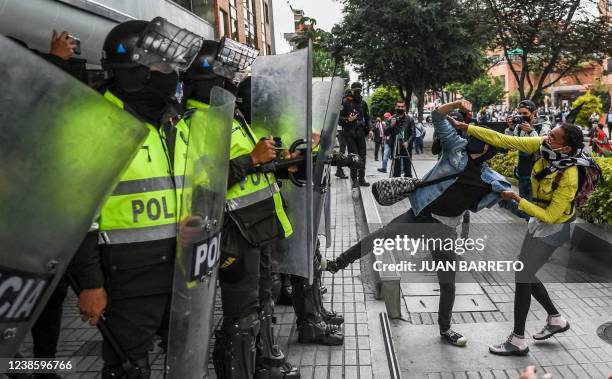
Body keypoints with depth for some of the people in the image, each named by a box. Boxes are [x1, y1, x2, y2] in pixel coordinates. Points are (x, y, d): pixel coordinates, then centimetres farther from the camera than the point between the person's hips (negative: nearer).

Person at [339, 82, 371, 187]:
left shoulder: (363, 103, 13)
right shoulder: (345, 102, -3)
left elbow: (367, 117, 21)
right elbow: (339, 117, -4)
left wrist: (369, 129, 9)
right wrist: (348, 120, -21)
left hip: (360, 133, 5)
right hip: (349, 133, -5)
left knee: (362, 156, 4)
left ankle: (361, 179, 12)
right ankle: (354, 180, 0)